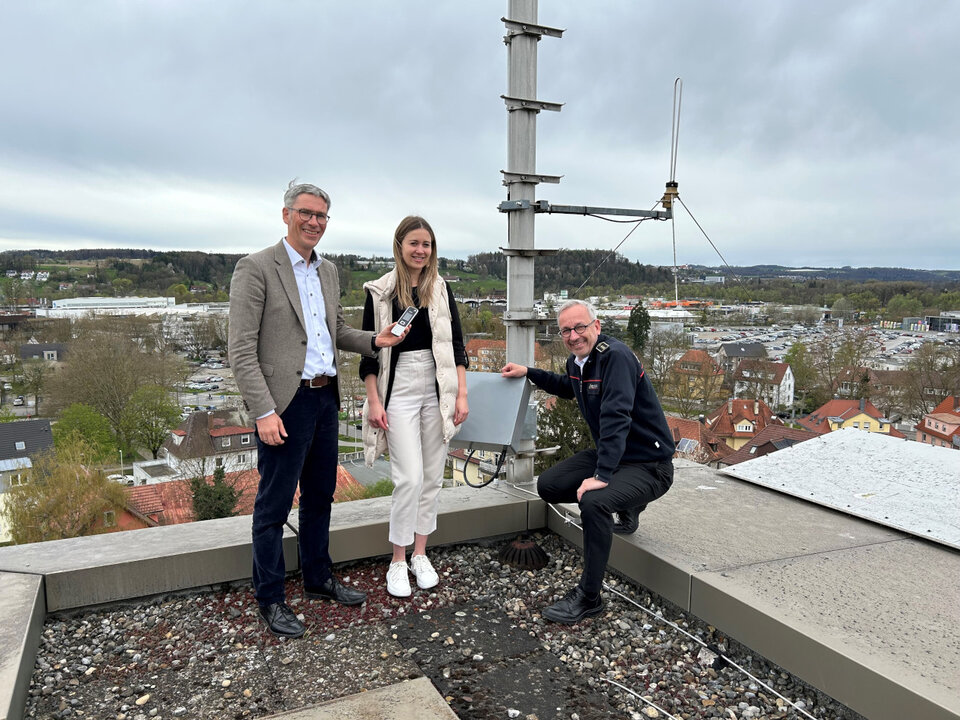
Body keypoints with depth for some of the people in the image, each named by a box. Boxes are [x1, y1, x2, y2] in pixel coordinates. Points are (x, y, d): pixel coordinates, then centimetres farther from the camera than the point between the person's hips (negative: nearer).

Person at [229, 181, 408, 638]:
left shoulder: (328, 272, 13)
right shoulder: (256, 268, -9)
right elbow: (241, 350, -14)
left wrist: (374, 341, 4)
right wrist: (264, 411, -20)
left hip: (325, 399, 7)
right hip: (285, 404, -7)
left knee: (320, 497, 18)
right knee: (273, 506, 5)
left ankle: (318, 579, 35)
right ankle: (270, 600, 21)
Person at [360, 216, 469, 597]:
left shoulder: (441, 290, 7)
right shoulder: (380, 292, -1)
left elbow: (456, 344, 6)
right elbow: (369, 351, -1)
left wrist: (461, 394, -1)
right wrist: (374, 401, -7)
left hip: (437, 389, 3)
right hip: (399, 389, -3)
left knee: (433, 476, 8)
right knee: (410, 477, -7)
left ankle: (420, 555, 23)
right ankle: (398, 562, 10)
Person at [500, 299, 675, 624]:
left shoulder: (616, 356, -23)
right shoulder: (576, 360, 5)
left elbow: (616, 418, -32)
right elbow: (568, 387, 31)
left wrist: (602, 475, -37)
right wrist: (529, 373, 21)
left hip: (648, 464, -9)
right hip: (607, 453, 9)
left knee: (593, 502, -33)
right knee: (548, 486, 5)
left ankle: (588, 597, -15)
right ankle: (624, 504, 21)